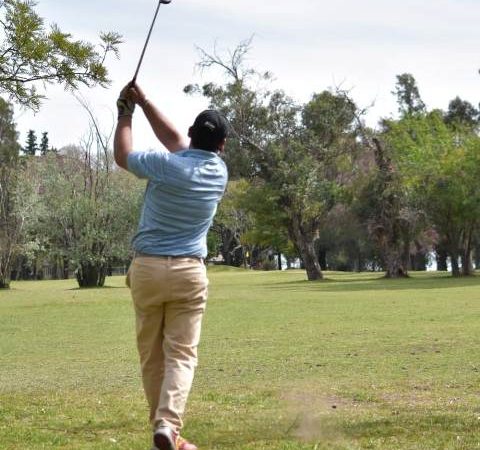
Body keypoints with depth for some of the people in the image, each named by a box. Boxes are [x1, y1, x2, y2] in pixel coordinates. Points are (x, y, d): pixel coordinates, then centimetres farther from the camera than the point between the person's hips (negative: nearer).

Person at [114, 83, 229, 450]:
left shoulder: (166, 165, -9)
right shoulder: (219, 172, 4)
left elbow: (122, 155, 10)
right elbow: (174, 140, 16)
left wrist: (126, 114, 22)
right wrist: (144, 101, 17)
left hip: (147, 268, -1)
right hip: (189, 272, 1)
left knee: (152, 355, 8)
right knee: (181, 354, -2)